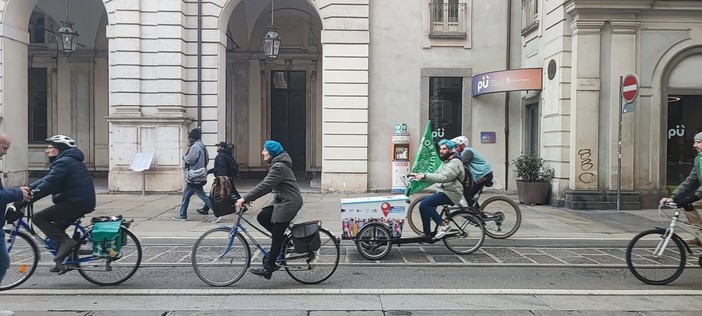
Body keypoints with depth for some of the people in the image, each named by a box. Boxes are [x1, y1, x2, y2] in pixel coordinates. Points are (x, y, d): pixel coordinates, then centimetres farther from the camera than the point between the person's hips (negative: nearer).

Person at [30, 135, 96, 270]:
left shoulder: (63, 162, -11)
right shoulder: (68, 160, 21)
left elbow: (47, 185, -21)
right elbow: (46, 179, 23)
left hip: (75, 203, -10)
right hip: (84, 202, 10)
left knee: (38, 218, -5)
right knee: (57, 227, 21)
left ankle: (65, 241, -13)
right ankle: (62, 261, 23)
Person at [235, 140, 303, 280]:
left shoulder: (279, 167, -20)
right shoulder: (276, 165, 12)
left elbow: (264, 186, -26)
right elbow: (267, 186, 15)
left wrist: (245, 199, -24)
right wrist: (250, 197, 5)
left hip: (289, 203, -10)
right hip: (281, 201, 10)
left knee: (276, 235, -4)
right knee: (262, 217, 3)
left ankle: (268, 267, 5)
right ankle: (282, 238, 14)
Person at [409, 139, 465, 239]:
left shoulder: (454, 163, -13)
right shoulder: (445, 162, 20)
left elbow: (443, 177, -27)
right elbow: (436, 175, 15)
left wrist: (424, 176, -30)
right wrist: (419, 175, 2)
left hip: (450, 194, -10)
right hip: (443, 191, 10)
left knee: (424, 205, -21)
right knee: (424, 206, 5)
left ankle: (443, 224, -13)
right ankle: (427, 234, 12)